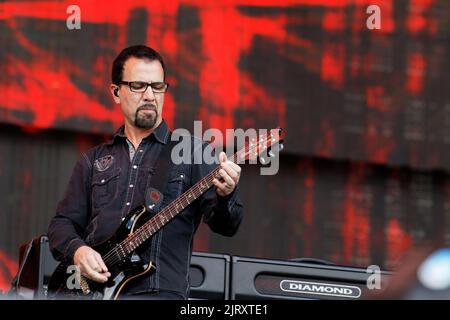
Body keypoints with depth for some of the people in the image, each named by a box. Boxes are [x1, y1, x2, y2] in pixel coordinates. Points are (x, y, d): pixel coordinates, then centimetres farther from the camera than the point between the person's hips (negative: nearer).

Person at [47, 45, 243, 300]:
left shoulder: (193, 153, 9)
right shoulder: (94, 161, 20)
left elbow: (226, 226, -1)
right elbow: (62, 223, 19)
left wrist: (224, 196, -23)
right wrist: (77, 249, -2)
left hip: (159, 290, -3)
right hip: (92, 288, 3)